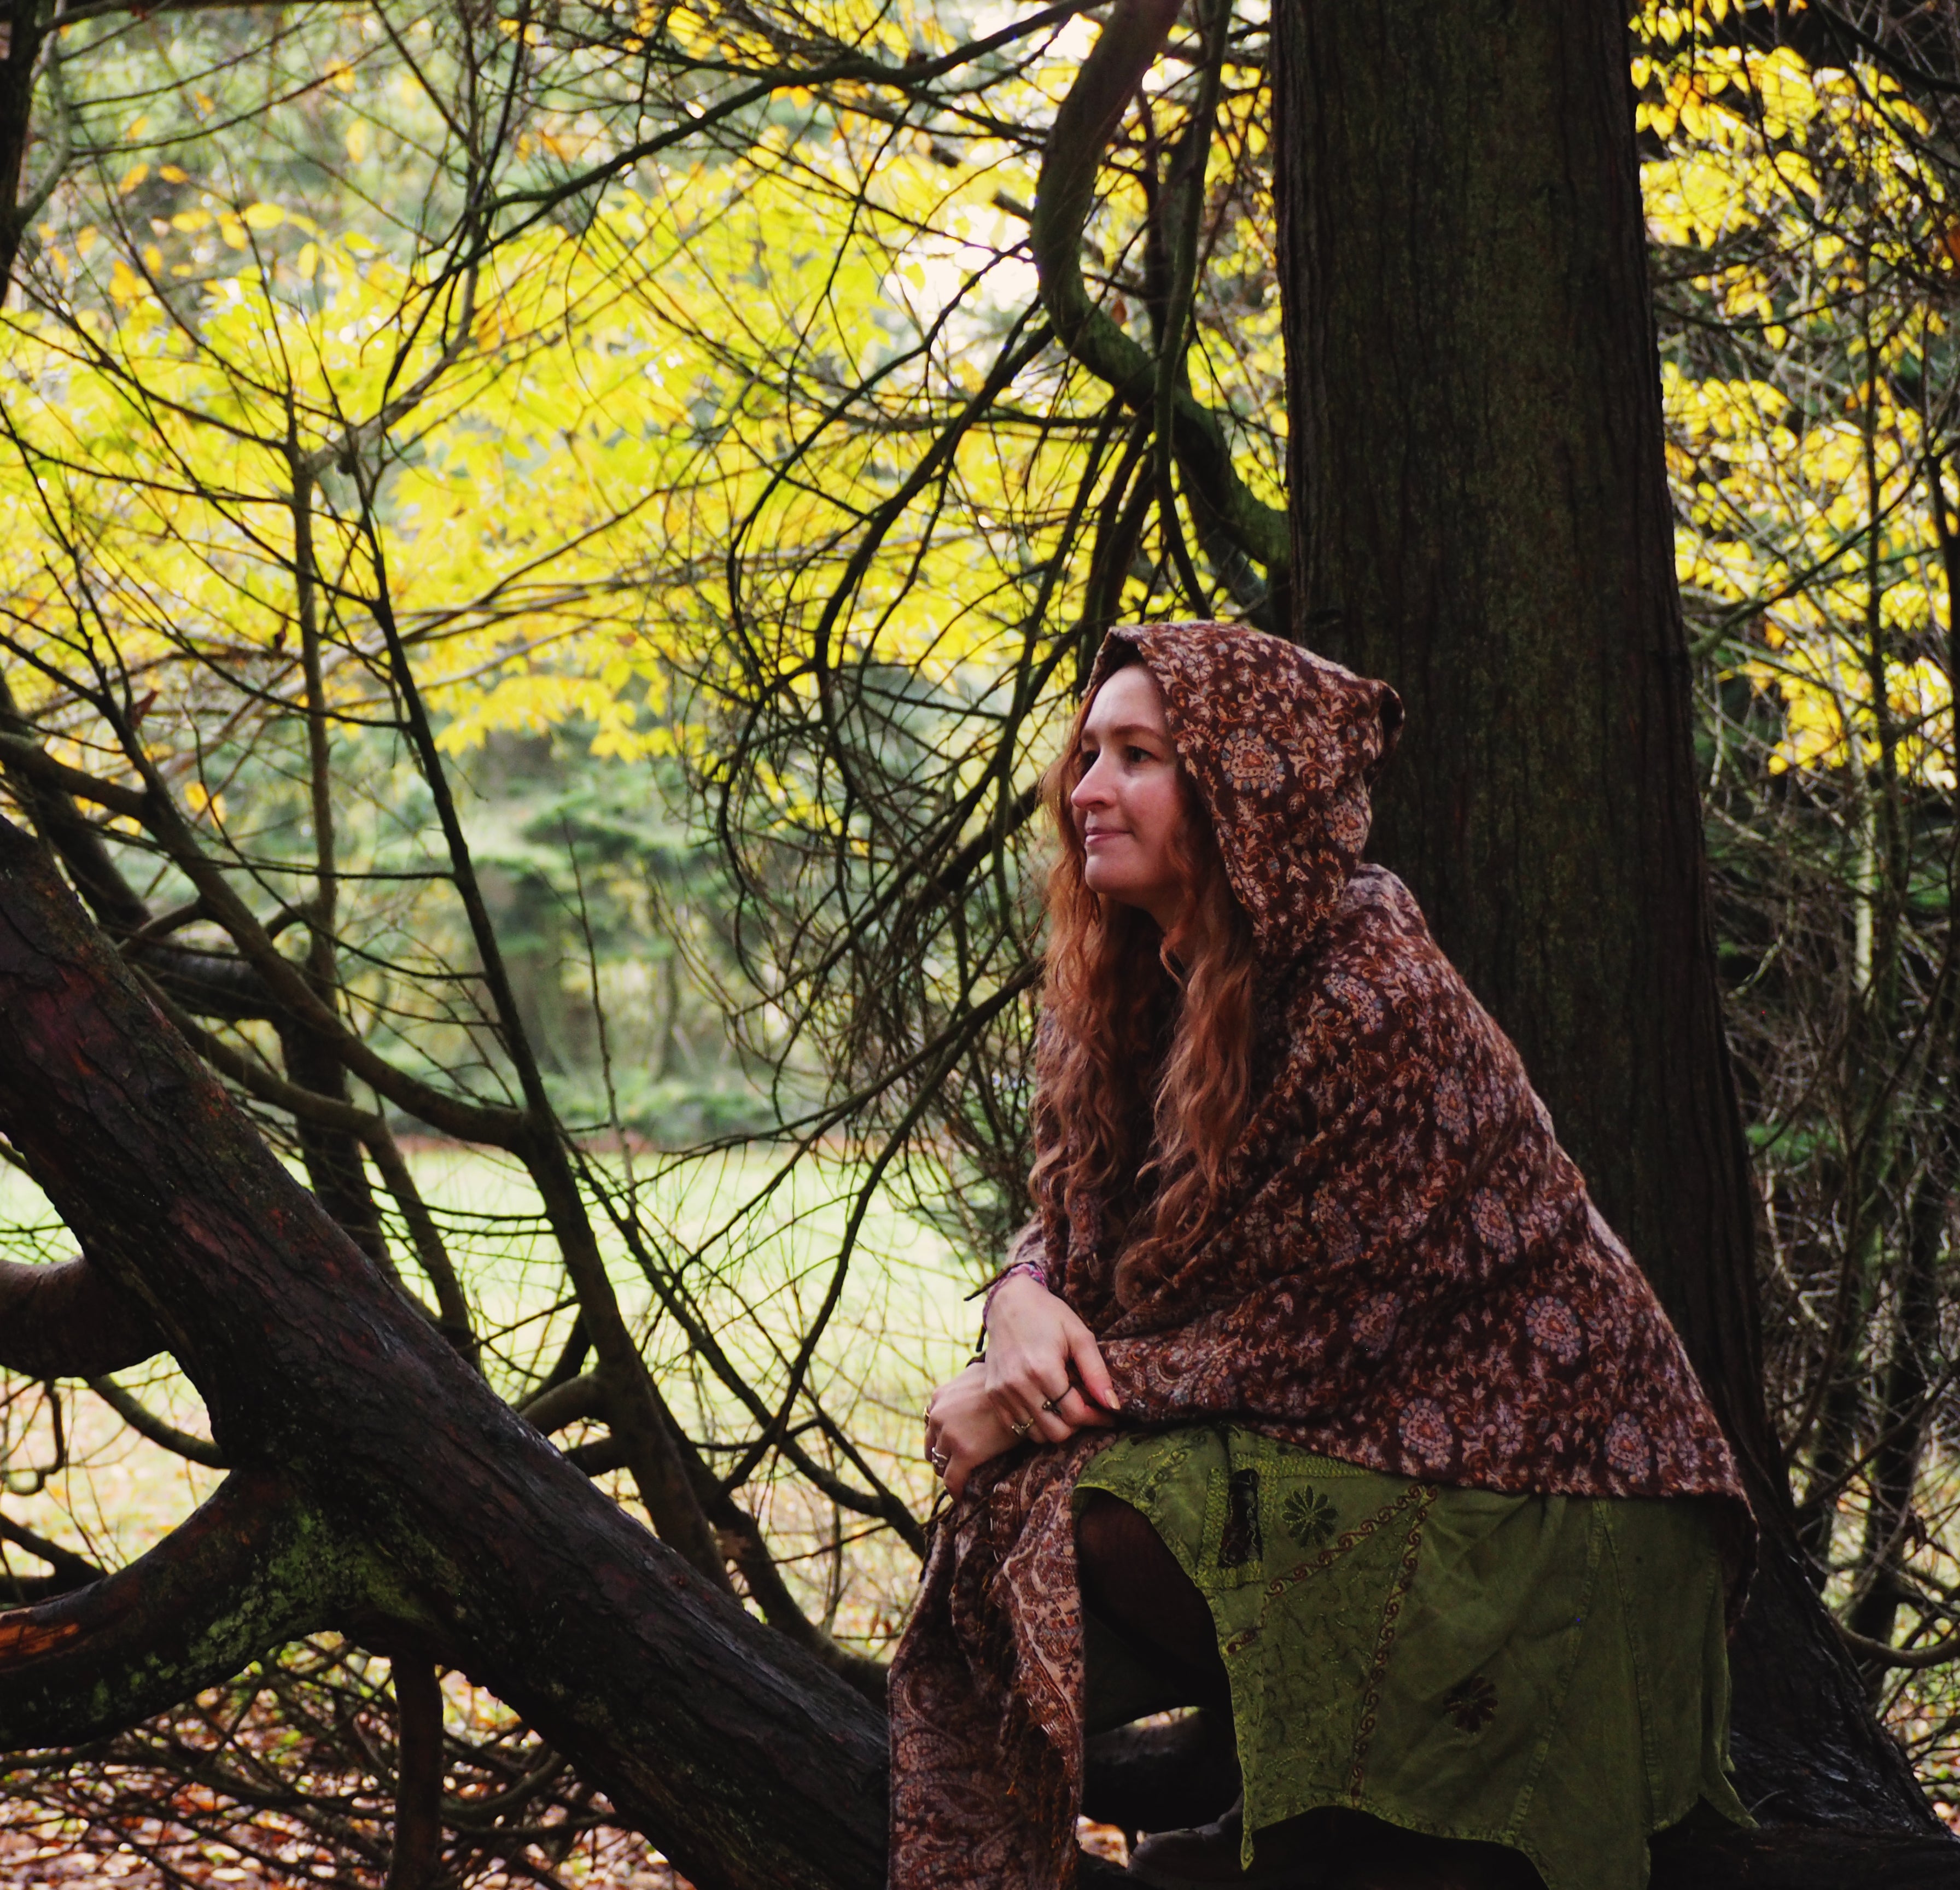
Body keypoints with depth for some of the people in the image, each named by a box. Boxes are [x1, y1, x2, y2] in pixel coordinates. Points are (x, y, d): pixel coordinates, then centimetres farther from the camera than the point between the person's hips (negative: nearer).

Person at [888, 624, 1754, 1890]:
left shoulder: (1376, 1008, -22)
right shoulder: (1137, 986, 3)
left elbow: (1310, 1330, -21)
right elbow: (1078, 1213, 10)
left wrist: (1029, 1402, -17)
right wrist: (1025, 1302, -15)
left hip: (1511, 1507, -8)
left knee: (1081, 1515, -21)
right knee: (1005, 1508, -4)